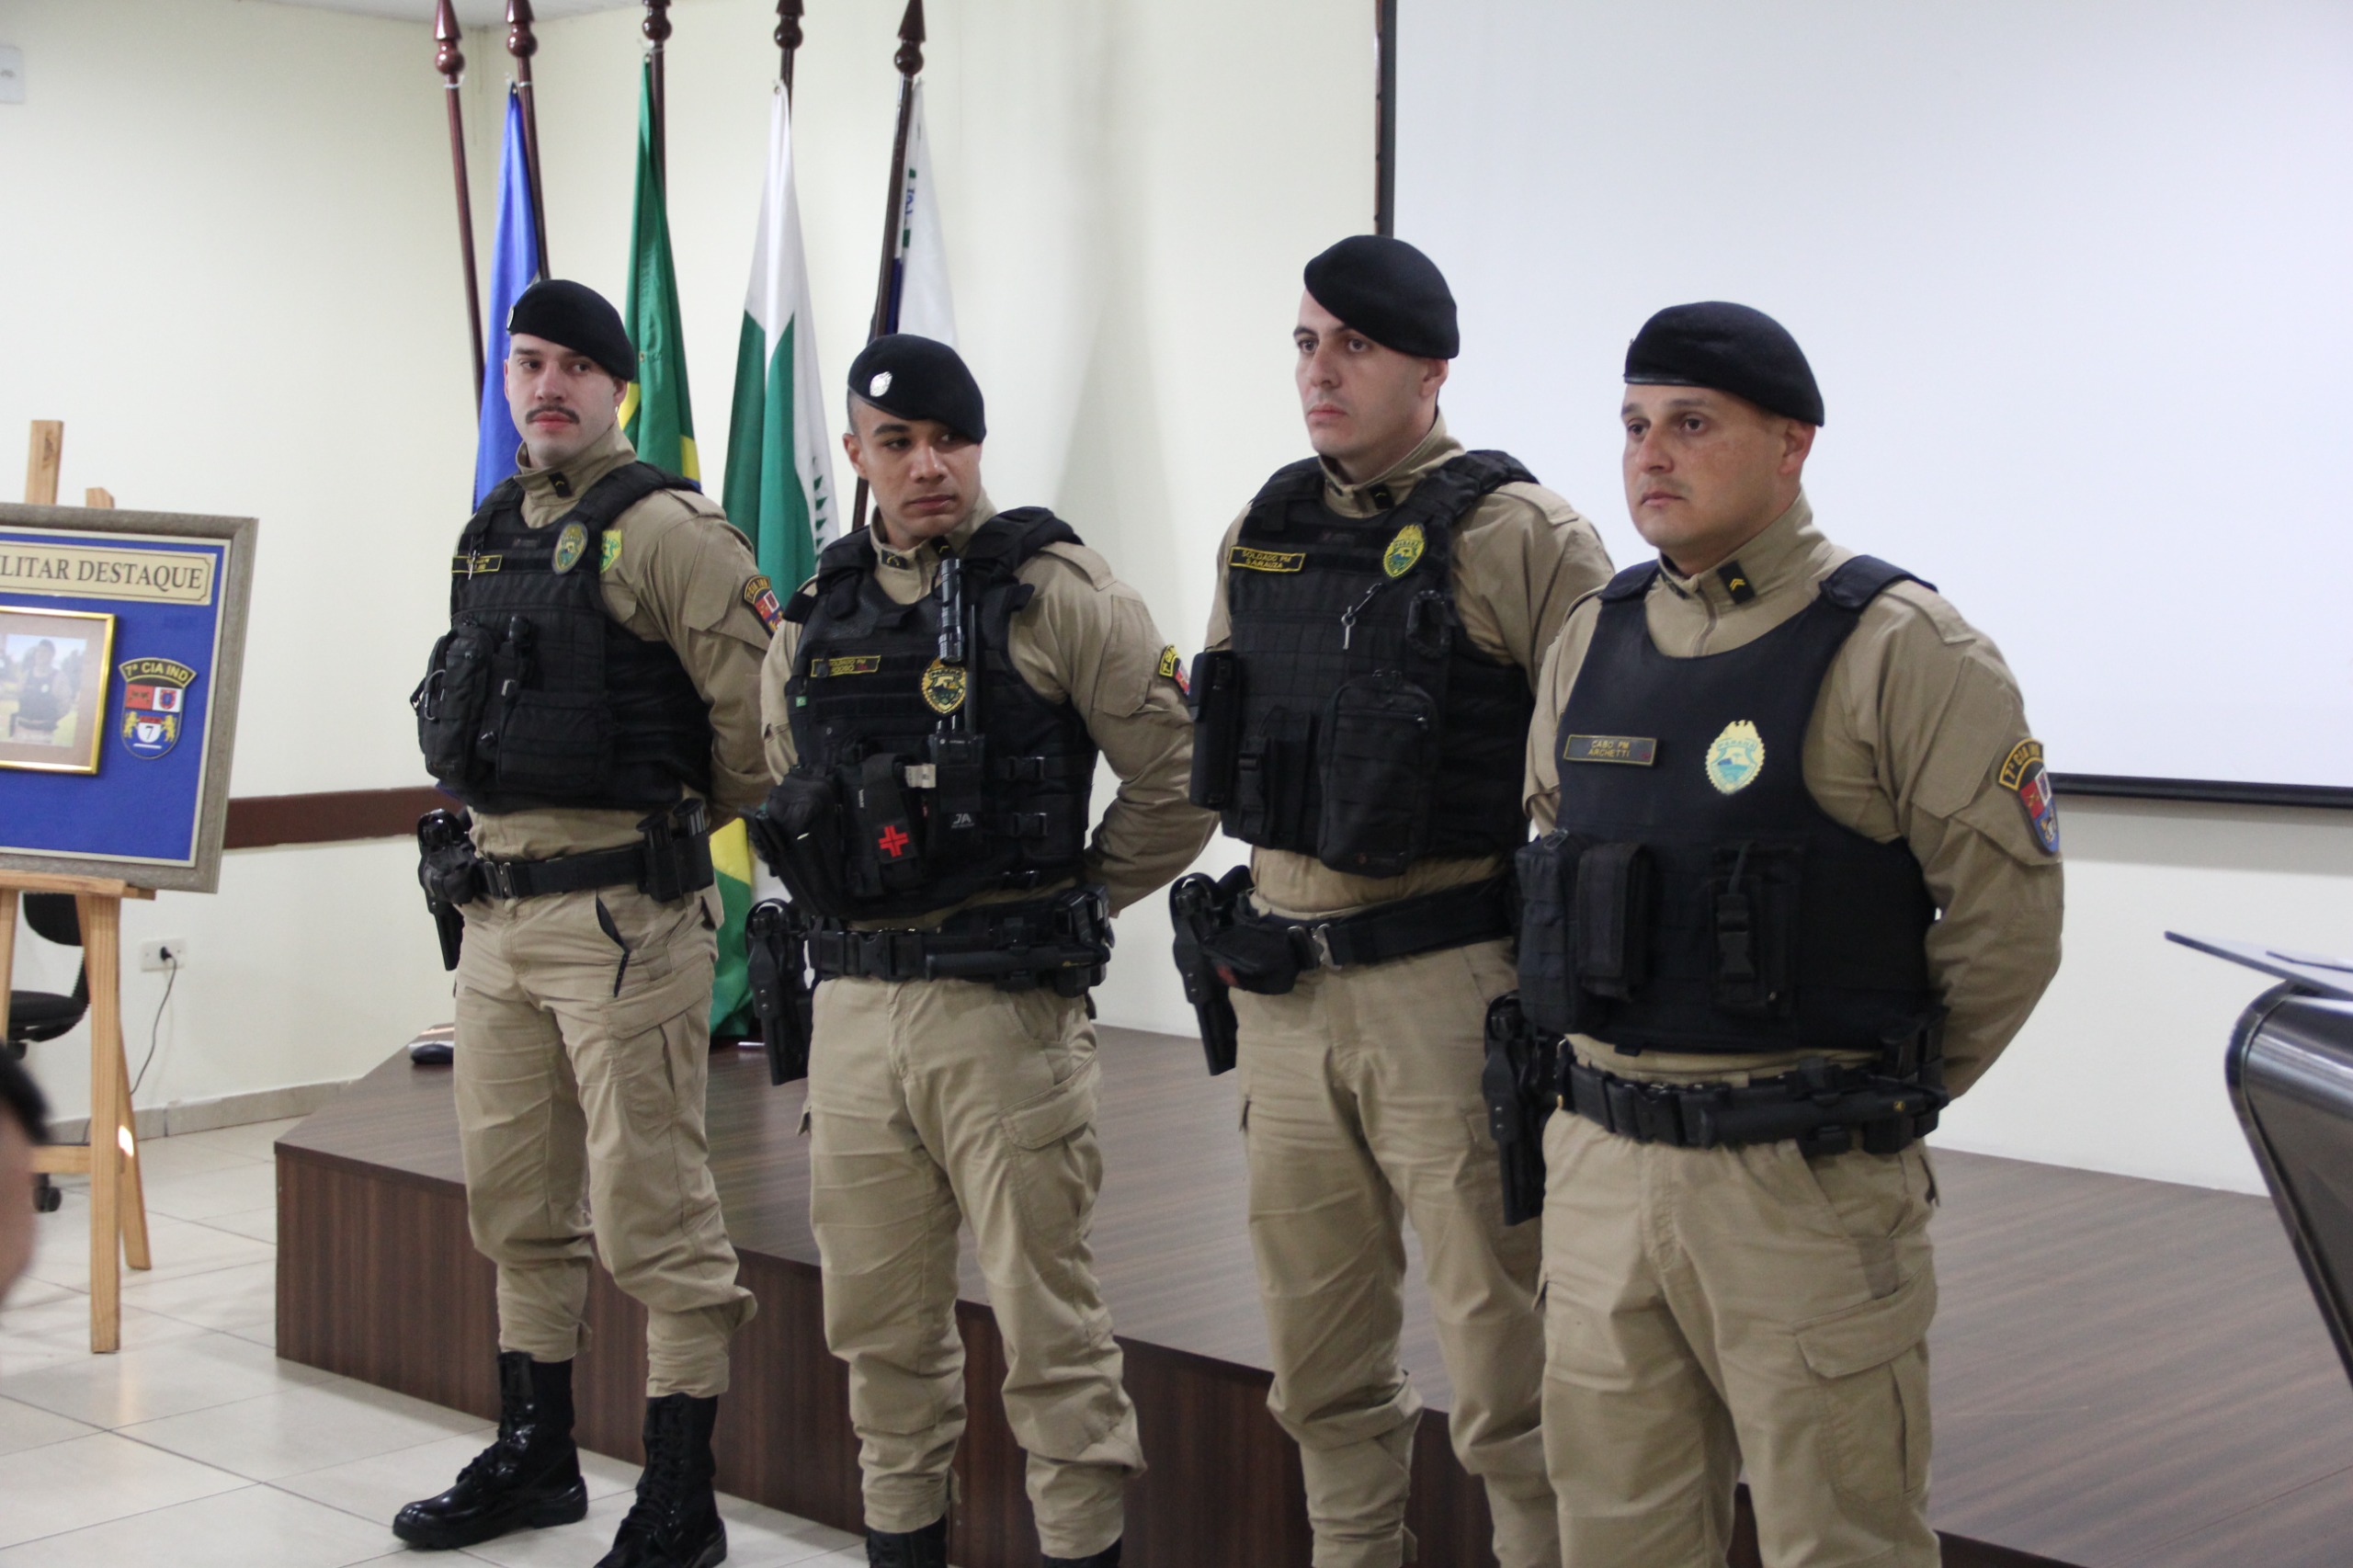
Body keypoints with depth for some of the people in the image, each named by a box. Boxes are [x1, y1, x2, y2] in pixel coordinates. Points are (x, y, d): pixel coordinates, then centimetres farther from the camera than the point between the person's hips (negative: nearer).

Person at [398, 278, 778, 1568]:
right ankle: (534, 1458, 31)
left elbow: (761, 704, -15)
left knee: (651, 1216, -3)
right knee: (517, 1203, 17)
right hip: (499, 913, 8)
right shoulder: (489, 536, 14)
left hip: (621, 916, -8)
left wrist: (685, 820, -1)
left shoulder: (664, 532, -10)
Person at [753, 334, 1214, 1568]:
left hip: (1005, 1011, -5)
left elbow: (1175, 780, -5)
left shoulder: (1056, 593, -7)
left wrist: (1070, 905, 2)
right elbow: (782, 781, 26)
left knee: (1045, 1318, 0)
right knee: (878, 1316, 15)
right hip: (852, 1011, 6)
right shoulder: (817, 616, 11)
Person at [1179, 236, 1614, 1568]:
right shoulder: (1265, 533, 12)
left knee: (1504, 1359, -2)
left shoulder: (1515, 536, -9)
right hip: (1283, 990, 7)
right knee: (1323, 1356, 16)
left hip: (1445, 991, -6)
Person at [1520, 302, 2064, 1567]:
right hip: (1600, 1172, 6)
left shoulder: (1899, 651, -9)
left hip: (1804, 1189, -6)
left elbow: (2005, 918, -8)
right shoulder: (1593, 643, 9)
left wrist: (1872, 1097, 0)